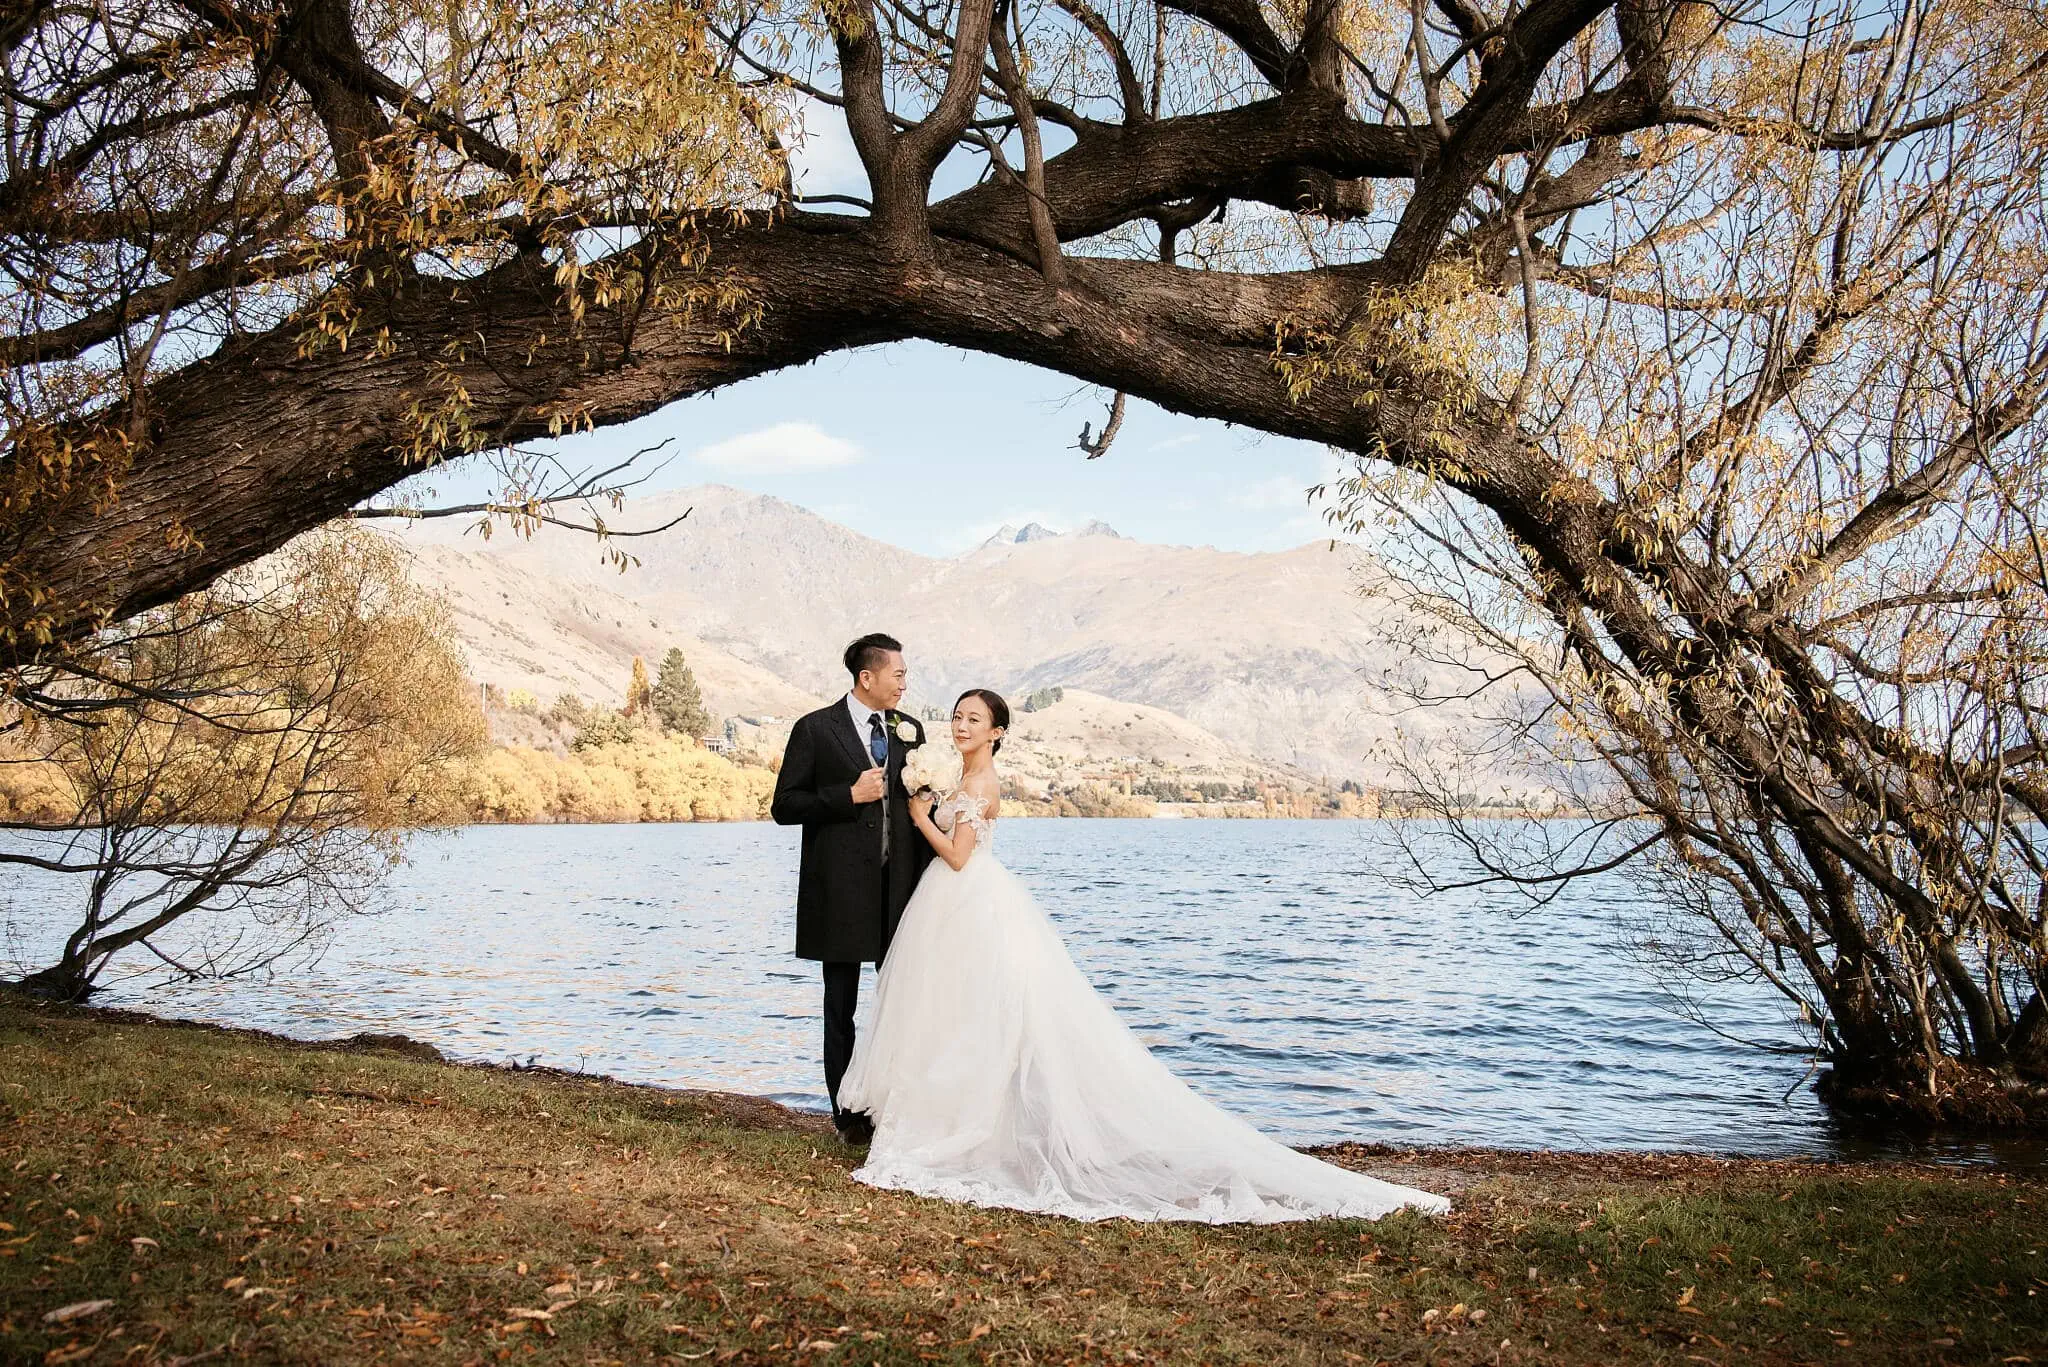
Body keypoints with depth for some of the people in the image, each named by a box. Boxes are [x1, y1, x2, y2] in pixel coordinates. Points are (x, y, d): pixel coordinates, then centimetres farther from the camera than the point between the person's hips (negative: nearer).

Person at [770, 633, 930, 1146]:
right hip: (841, 890, -4)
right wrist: (851, 795, -17)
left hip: (900, 887, 4)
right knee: (841, 1008, 7)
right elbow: (784, 806, -6)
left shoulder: (910, 730, 9)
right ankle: (849, 1113, 18)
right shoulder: (815, 729, -4)